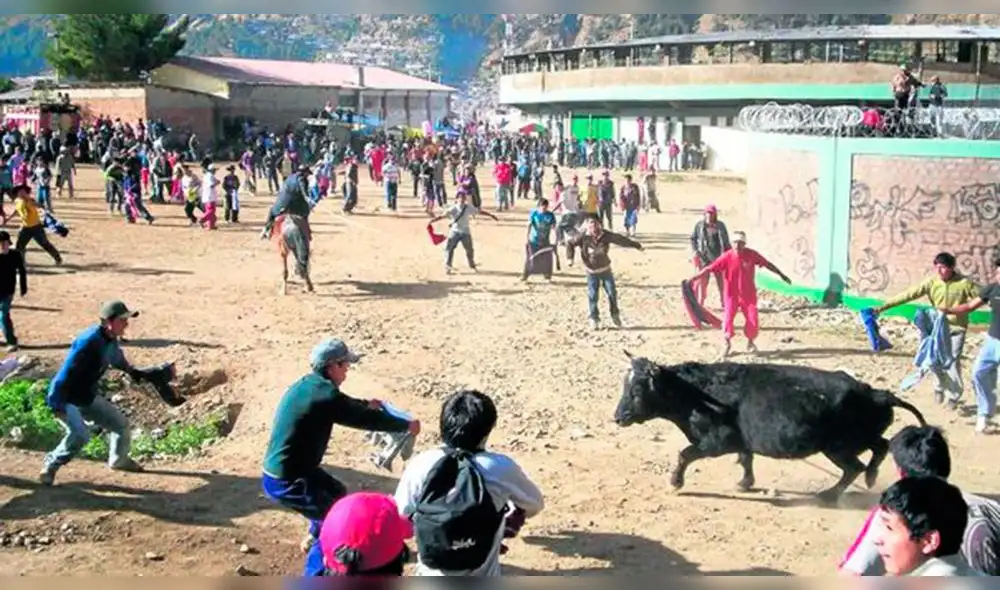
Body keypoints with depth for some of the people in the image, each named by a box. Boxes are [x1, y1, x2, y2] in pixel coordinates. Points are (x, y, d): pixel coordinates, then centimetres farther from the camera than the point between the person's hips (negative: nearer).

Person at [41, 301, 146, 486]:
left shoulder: (112, 341, -4)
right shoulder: (89, 341, -30)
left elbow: (117, 360, 20)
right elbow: (67, 372, -31)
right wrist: (56, 404, -31)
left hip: (88, 398, 9)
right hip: (65, 400, -9)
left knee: (120, 424, 14)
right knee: (80, 434, -27)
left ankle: (118, 460, 38)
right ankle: (50, 467, -6)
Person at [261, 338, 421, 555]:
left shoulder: (309, 385, 6)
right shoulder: (324, 395, -23)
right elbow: (365, 419, -15)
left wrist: (367, 404, 39)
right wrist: (406, 425, -2)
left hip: (285, 473, 9)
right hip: (286, 484, -9)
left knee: (338, 494, 25)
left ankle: (315, 540, 42)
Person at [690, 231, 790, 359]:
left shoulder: (752, 255, -12)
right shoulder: (727, 257, -16)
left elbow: (767, 264, 1)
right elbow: (709, 269, -17)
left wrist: (782, 275, 8)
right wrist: (693, 279, -23)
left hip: (749, 294, 1)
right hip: (731, 294, -1)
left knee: (753, 320, -1)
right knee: (728, 319, -11)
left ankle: (750, 342, 28)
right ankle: (727, 344, 14)